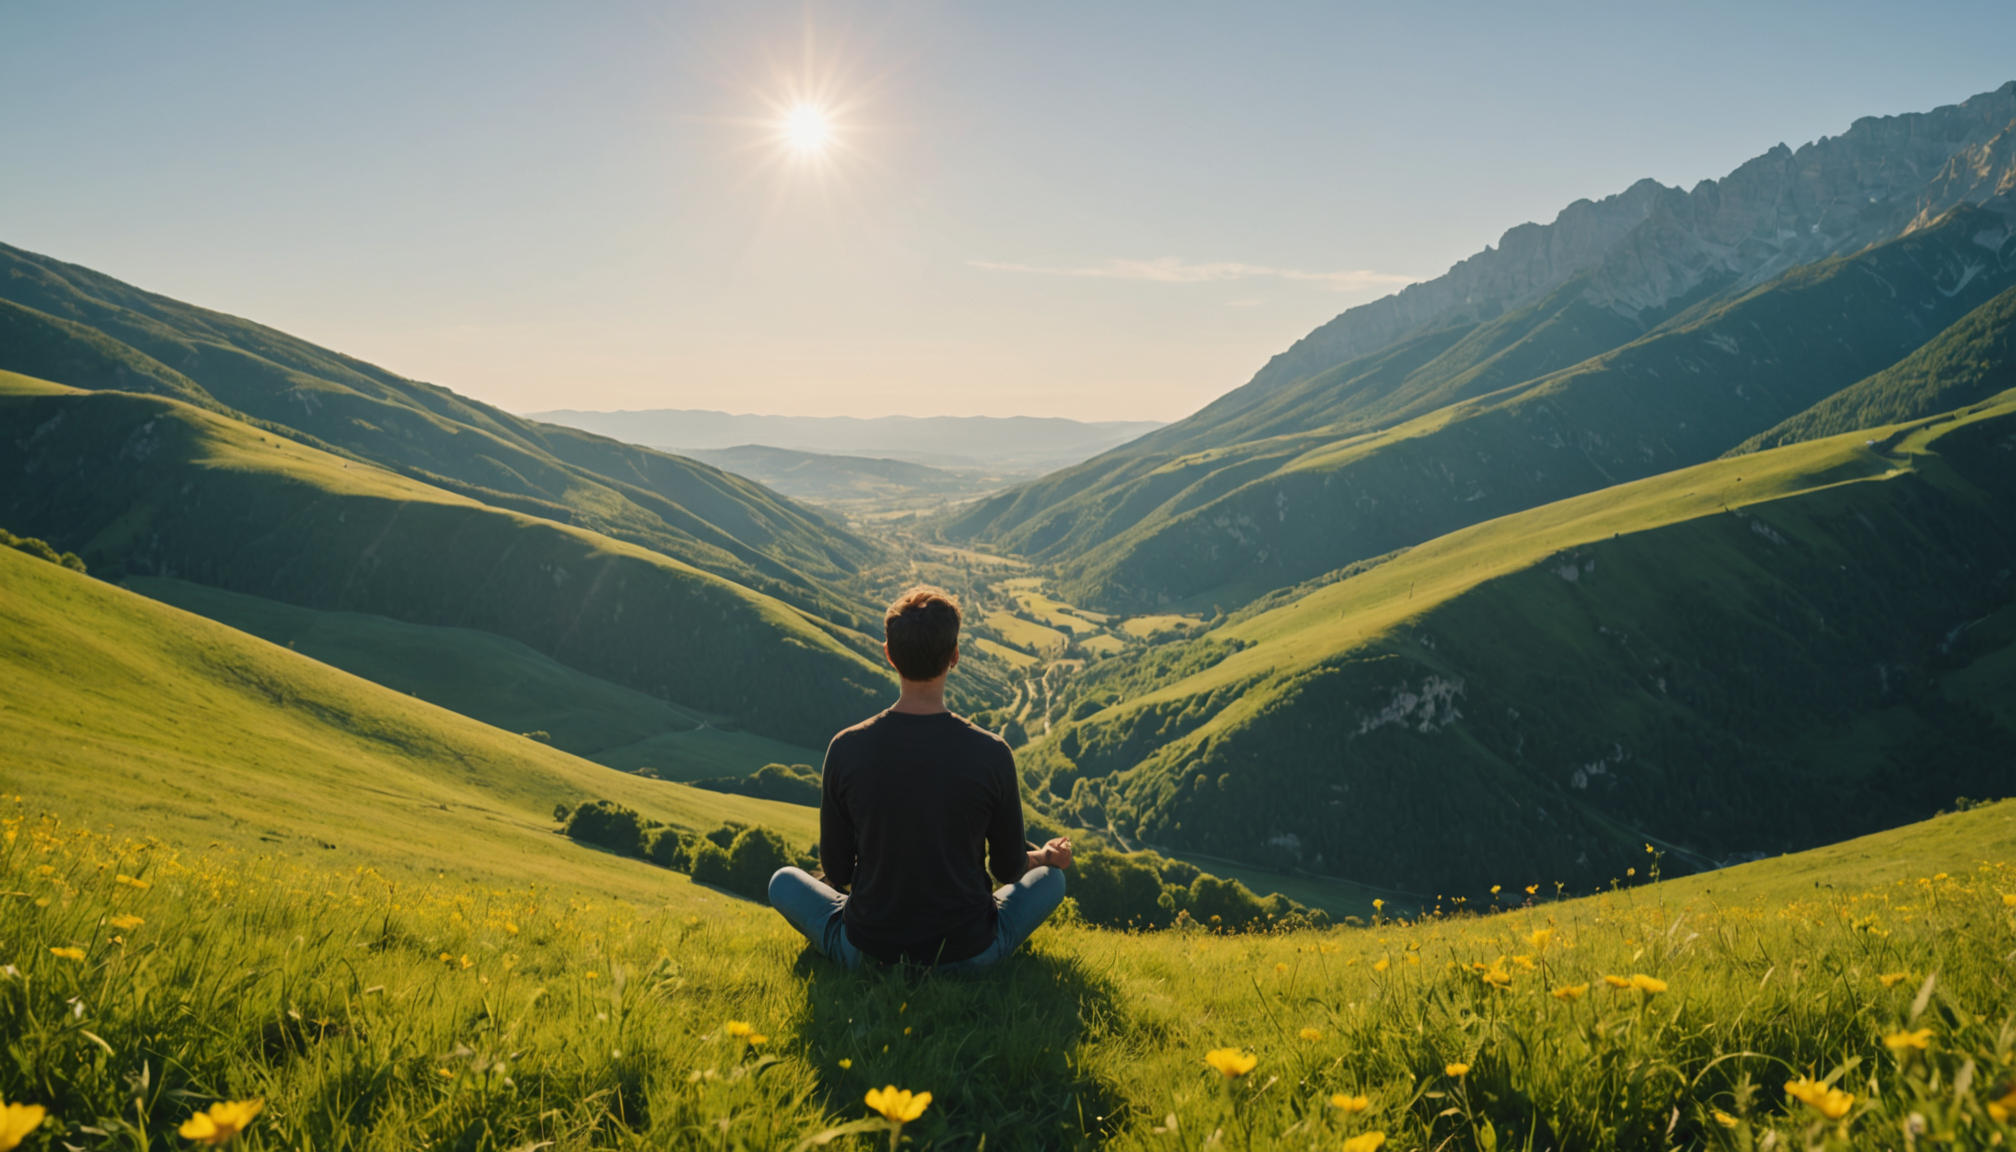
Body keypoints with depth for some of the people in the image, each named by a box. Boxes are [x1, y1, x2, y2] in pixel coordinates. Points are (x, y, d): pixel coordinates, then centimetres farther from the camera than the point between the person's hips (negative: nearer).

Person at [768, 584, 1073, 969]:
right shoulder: (991, 753, -19)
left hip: (868, 952, 0)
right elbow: (1008, 869, -4)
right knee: (1051, 876, 24)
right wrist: (1048, 856, 20)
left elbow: (836, 872, -4)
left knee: (784, 880, 24)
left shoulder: (846, 750, -18)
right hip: (969, 955, 1)